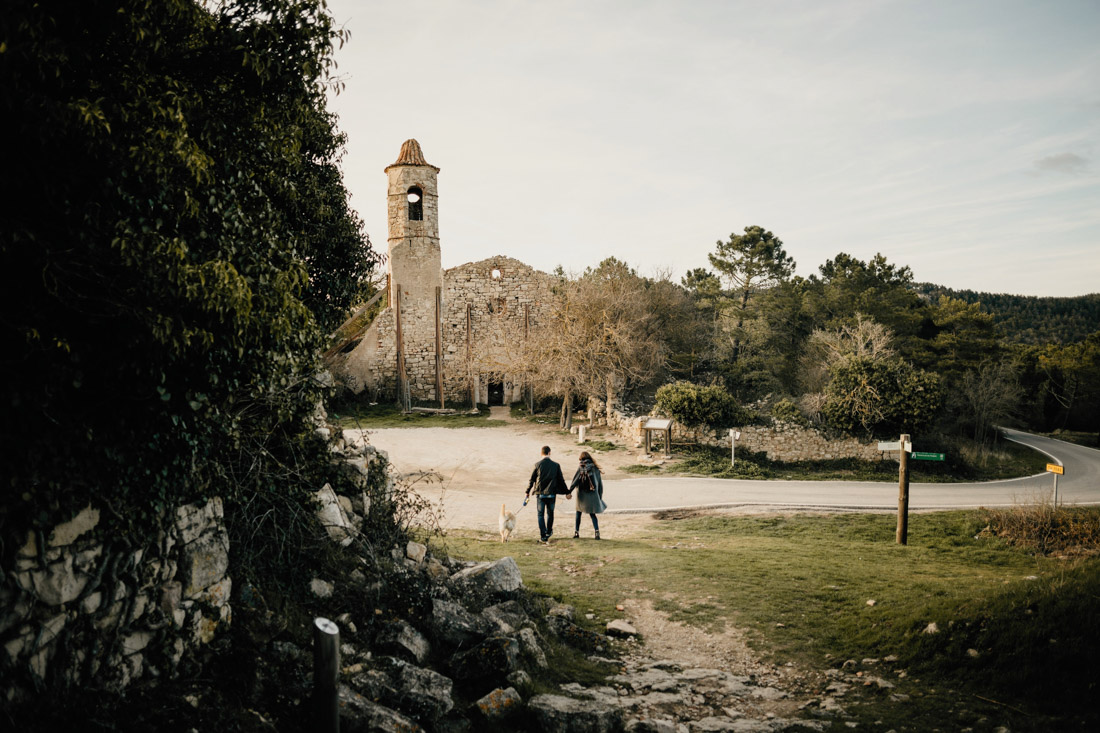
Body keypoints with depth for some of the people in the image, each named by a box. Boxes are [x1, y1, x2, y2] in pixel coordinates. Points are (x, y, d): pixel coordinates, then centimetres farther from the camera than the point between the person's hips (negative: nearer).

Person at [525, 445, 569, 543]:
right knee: (550, 513, 19)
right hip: (551, 494, 1)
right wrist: (567, 492, 13)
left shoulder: (537, 465, -6)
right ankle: (548, 532, 32)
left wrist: (528, 492, 11)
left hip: (540, 494, -1)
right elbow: (561, 480, 3)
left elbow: (532, 479, -1)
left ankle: (543, 536, 1)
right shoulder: (556, 465, -3)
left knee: (540, 514, 6)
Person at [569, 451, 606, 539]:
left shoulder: (581, 467, -7)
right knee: (592, 514, 10)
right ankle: (597, 531, -8)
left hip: (582, 494, -2)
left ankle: (576, 532, 16)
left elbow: (575, 480, -9)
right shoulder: (595, 468, 2)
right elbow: (600, 483, 5)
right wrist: (600, 495, 13)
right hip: (593, 495, 2)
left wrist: (569, 491, 0)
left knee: (579, 513, 14)